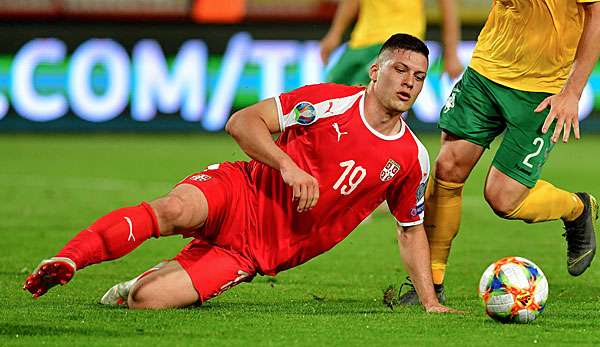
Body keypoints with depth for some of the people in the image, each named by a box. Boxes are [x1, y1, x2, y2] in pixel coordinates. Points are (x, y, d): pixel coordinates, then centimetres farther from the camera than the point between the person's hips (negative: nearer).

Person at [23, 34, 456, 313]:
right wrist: (287, 165, -20)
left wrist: (430, 301, 11)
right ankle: (64, 263, -28)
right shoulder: (327, 100, -6)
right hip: (244, 194, -1)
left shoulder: (411, 158, 4)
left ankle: (130, 289, 13)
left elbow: (412, 229, 17)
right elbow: (242, 122, -6)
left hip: (259, 254, 1)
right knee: (173, 211, -38)